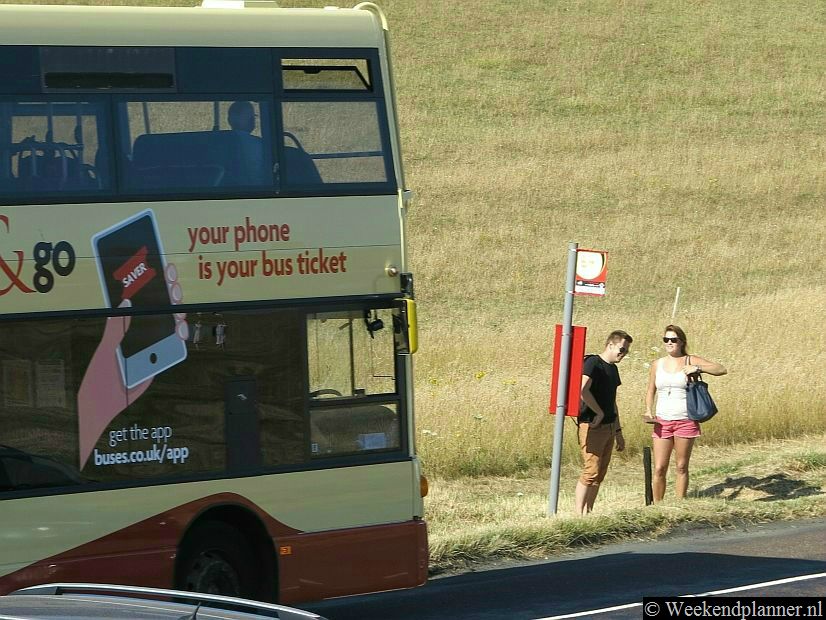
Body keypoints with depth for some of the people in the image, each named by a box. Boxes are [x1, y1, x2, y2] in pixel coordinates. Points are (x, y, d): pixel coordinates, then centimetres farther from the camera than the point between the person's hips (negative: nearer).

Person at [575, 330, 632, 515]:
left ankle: (588, 512, 13)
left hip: (608, 428, 9)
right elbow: (583, 390, -26)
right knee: (591, 471, -13)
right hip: (592, 427, -9)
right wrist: (599, 412, -17)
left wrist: (618, 431, 24)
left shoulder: (612, 369, 19)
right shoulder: (593, 363, -10)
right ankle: (579, 514, -12)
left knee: (600, 474, 9)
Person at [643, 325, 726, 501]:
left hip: (686, 421, -2)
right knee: (659, 468, -3)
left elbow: (721, 370, -5)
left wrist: (697, 368, -18)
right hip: (662, 421, 2)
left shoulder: (691, 361, 1)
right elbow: (651, 392, 20)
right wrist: (649, 412, 3)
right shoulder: (657, 365, 10)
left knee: (682, 467, 4)